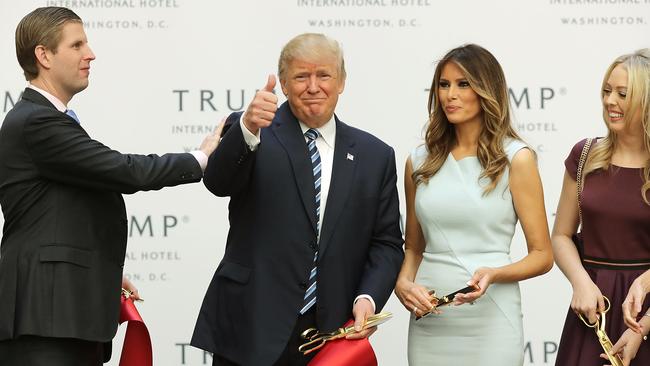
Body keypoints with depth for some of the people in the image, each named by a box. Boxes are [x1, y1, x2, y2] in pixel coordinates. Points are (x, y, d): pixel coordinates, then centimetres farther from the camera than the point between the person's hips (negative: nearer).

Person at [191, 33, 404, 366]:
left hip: (331, 333, 2)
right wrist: (248, 129, -36)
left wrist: (368, 298, -9)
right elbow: (218, 182, -18)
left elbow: (386, 243, 9)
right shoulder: (249, 134, 1)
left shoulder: (375, 156, 9)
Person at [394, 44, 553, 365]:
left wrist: (492, 275, -19)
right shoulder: (420, 160, 7)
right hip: (428, 319, 3)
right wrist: (403, 283, -5)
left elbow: (542, 255, -2)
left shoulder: (515, 158, -4)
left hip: (490, 318, -3)